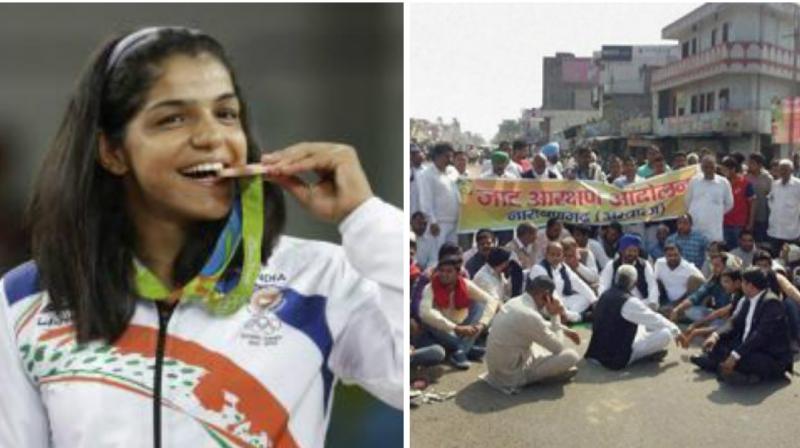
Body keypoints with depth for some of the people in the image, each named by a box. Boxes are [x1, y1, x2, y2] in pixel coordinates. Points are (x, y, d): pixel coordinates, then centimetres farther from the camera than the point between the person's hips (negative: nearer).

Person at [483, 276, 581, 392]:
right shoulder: (530, 316, -27)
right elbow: (558, 348, -13)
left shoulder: (515, 302, 0)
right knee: (571, 355, -9)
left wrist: (564, 330, 20)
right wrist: (556, 316, -7)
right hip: (511, 376, -9)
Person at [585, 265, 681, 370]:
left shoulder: (604, 296, 6)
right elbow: (655, 320, -6)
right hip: (618, 358, -9)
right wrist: (676, 331, 11)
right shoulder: (629, 302, -19)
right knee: (665, 334, -12)